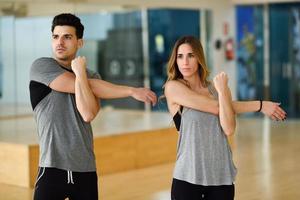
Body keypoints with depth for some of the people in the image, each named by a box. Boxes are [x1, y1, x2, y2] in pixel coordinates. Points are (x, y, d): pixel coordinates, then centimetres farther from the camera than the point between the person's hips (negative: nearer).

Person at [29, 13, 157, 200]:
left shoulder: (91, 76, 10)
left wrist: (80, 72, -15)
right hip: (53, 169, -4)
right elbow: (84, 87, -12)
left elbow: (88, 115, -10)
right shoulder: (41, 66, -2)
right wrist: (132, 91, -7)